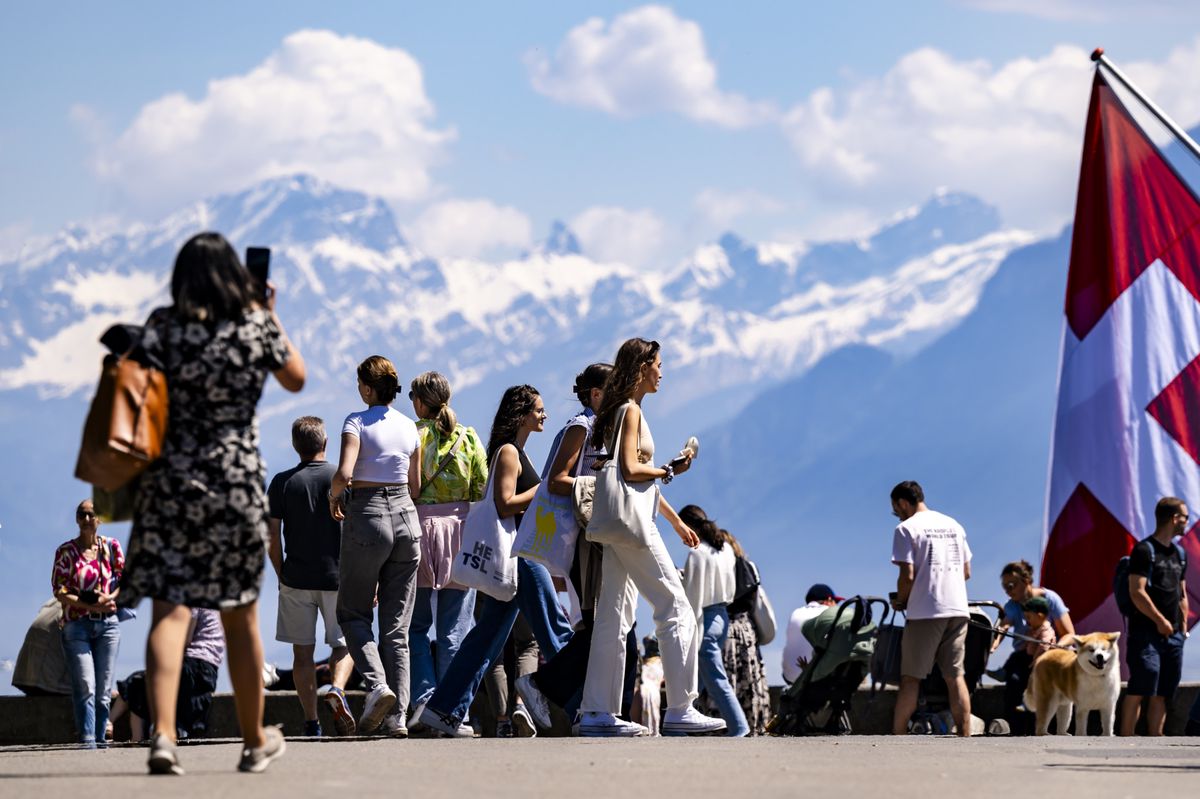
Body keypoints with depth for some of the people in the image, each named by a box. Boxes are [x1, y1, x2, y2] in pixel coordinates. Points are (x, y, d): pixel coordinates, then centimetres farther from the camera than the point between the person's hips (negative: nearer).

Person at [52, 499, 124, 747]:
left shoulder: (111, 546, 9)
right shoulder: (66, 551, 1)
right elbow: (59, 591, -4)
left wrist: (109, 599, -13)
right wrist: (92, 606, -14)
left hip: (108, 624, 3)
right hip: (76, 624, -3)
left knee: (104, 689, 1)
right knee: (85, 686, -13)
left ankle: (99, 738, 5)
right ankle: (87, 740, -16)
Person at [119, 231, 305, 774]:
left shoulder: (162, 327, -4)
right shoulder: (256, 327, -2)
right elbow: (296, 379, 14)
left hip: (170, 482, -1)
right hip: (237, 483, 1)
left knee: (169, 612, -4)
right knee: (240, 617, 13)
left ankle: (163, 733, -23)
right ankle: (255, 740, 26)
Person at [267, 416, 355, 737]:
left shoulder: (282, 482, -1)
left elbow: (272, 537, -2)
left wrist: (282, 575, 11)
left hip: (296, 578, 0)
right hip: (339, 577, 0)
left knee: (303, 651, 7)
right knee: (344, 644, 12)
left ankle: (311, 722, 3)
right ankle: (337, 688, -17)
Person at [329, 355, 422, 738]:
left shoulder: (357, 422, -8)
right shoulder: (410, 427, 8)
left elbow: (344, 473, -21)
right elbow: (416, 487, 12)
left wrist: (333, 495, -1)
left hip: (367, 516, -5)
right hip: (406, 518, 5)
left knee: (352, 612, 11)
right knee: (397, 623, 7)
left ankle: (377, 683, -13)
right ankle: (397, 715, 1)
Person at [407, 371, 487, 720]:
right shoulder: (469, 438, 7)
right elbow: (484, 490, 5)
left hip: (420, 525, -2)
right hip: (461, 529, 2)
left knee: (416, 624, 7)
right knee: (455, 629, 4)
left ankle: (424, 697, -8)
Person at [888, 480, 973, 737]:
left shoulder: (906, 528, -4)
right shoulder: (953, 525, 16)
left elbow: (908, 576, -12)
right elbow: (966, 572, 16)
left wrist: (900, 601, 5)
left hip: (925, 611, -6)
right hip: (958, 609, 6)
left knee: (910, 677, -1)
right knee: (955, 675, 5)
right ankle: (965, 738, -1)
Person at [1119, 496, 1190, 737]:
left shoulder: (1179, 553, 18)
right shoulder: (1144, 550, -7)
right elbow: (1137, 592, -14)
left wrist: (1183, 625, 13)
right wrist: (1160, 620, -14)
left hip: (1172, 635, 8)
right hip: (1146, 633, -8)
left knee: (1162, 694, 5)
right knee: (1140, 688, -16)